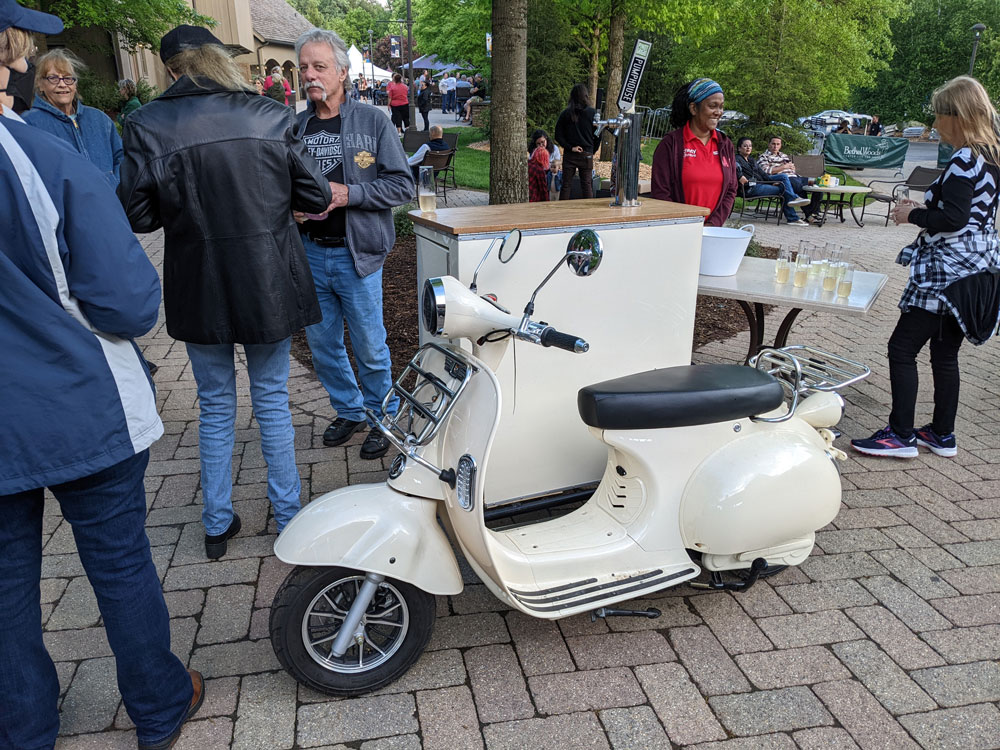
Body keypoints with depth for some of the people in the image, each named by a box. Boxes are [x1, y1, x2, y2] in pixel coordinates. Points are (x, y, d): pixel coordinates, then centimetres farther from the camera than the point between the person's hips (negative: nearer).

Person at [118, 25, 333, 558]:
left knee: (215, 406, 16)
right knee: (272, 400, 15)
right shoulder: (272, 117, -6)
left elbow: (137, 215, -7)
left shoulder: (149, 125, -9)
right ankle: (287, 517, 26)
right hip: (269, 283, 1)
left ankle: (217, 525, 28)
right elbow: (316, 197, -2)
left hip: (199, 288, 0)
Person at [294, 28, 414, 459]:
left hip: (356, 253, -4)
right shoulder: (293, 127, 7)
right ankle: (349, 410, 34)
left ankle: (382, 416, 25)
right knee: (322, 343, 14)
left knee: (370, 347, 4)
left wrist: (348, 193, -17)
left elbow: (402, 185, -7)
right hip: (308, 253, 4)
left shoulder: (372, 121, -2)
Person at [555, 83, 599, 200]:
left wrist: (570, 147, -5)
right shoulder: (593, 113, -3)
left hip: (569, 155, 0)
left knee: (566, 185, 5)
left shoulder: (565, 113, -2)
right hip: (587, 154, 0)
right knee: (587, 185, 7)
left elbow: (558, 136, -5)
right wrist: (592, 151, 11)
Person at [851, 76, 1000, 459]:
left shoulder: (965, 159, -16)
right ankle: (942, 433, 25)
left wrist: (913, 216, -7)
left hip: (949, 272, -10)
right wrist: (925, 209, 14)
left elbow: (953, 219, -22)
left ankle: (901, 435, 0)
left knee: (902, 348, -5)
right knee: (945, 353, 16)